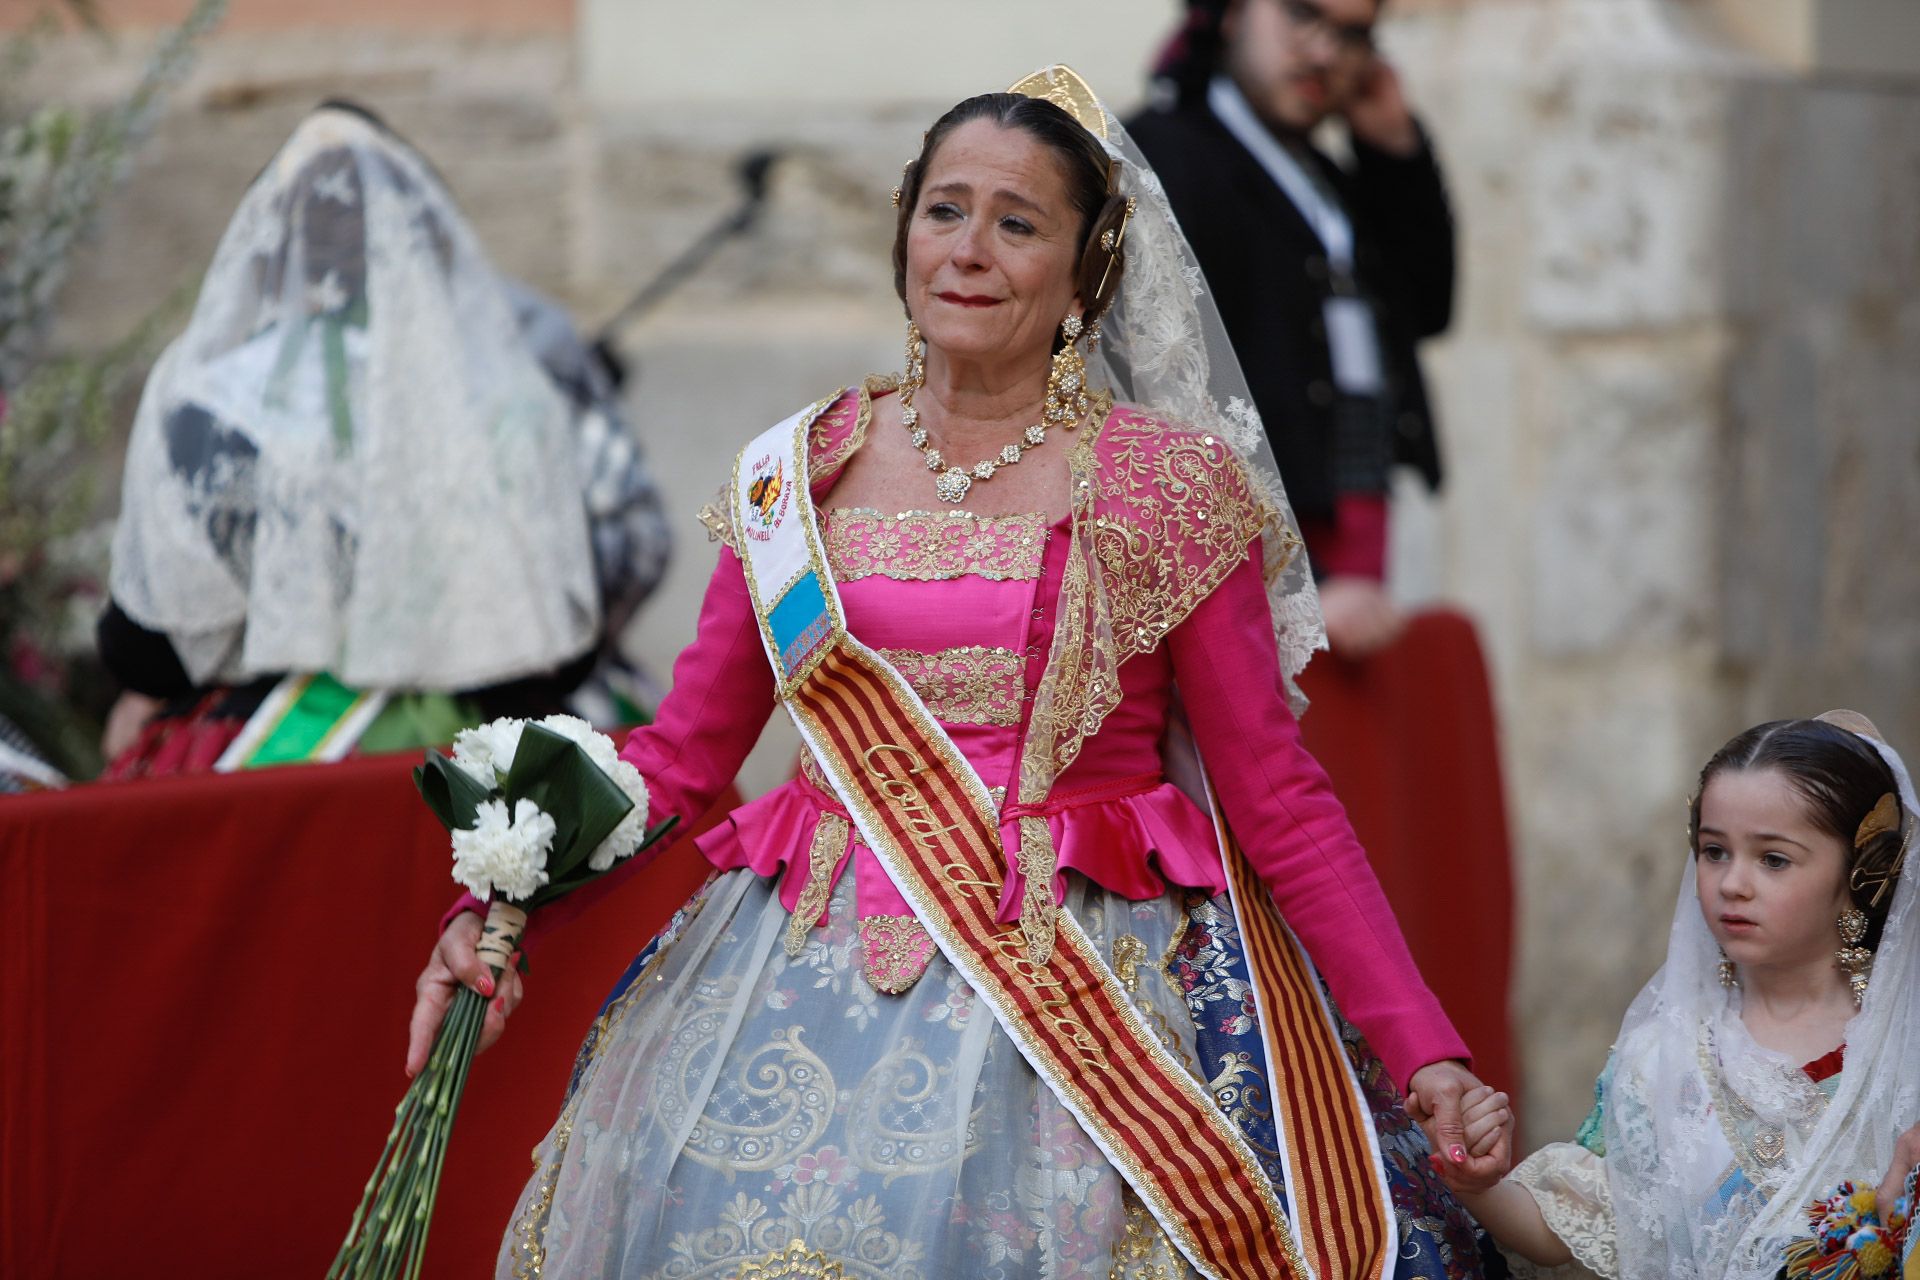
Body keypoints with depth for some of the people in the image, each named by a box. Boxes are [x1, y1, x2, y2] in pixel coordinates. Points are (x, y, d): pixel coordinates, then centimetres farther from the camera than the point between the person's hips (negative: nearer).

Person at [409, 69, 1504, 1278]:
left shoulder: (1169, 486, 0)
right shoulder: (800, 474, 8)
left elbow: (1279, 799, 0)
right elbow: (681, 756, 12)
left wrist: (1426, 1050, -7)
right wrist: (496, 912, -2)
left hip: (1077, 987, -3)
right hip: (808, 981, 3)